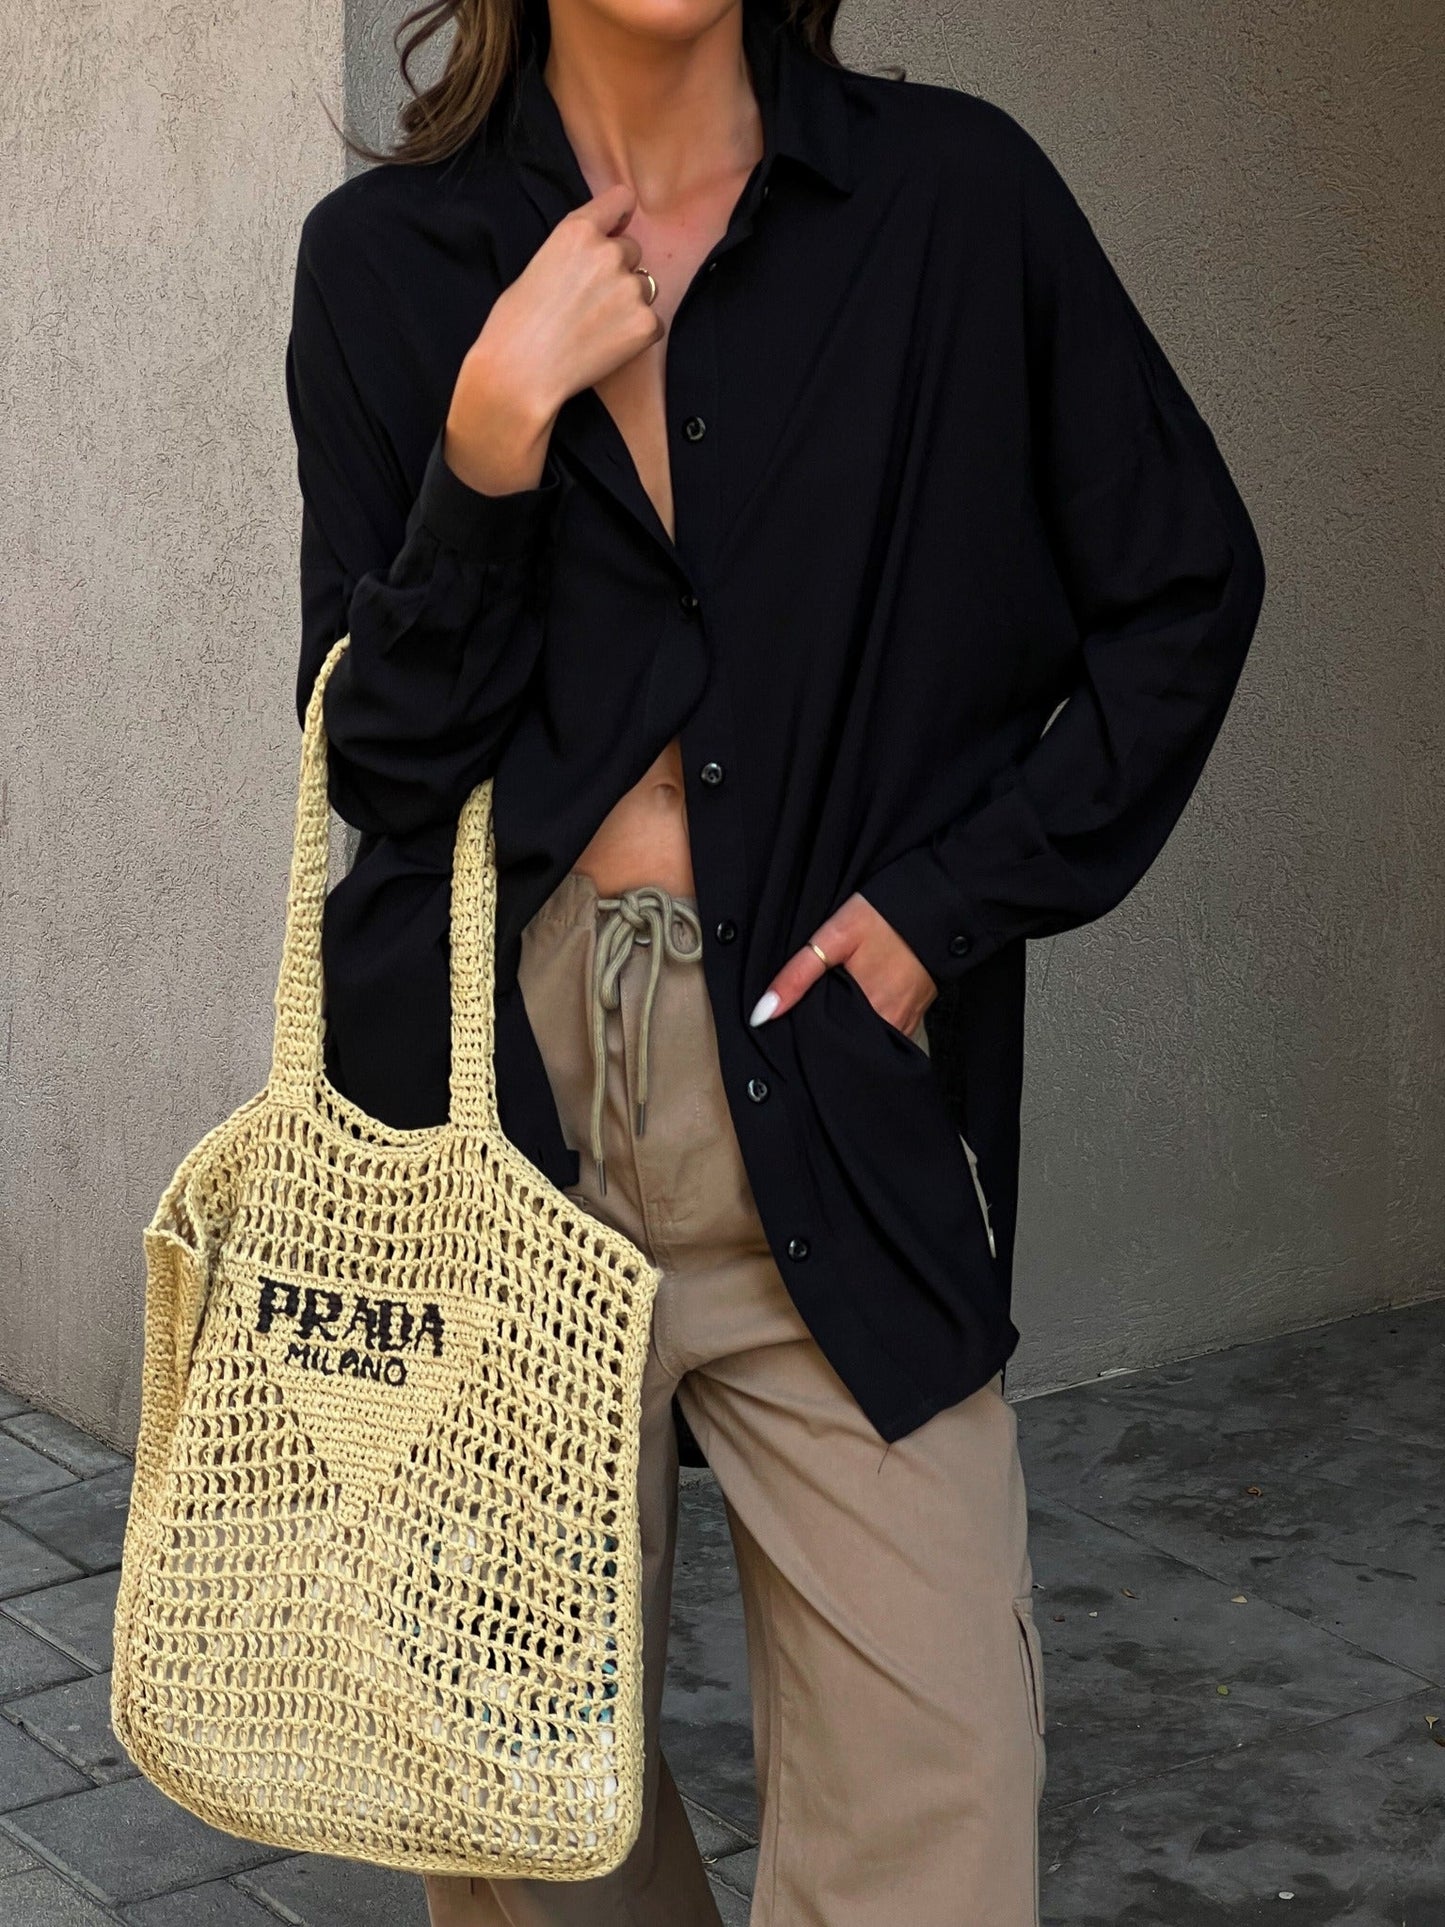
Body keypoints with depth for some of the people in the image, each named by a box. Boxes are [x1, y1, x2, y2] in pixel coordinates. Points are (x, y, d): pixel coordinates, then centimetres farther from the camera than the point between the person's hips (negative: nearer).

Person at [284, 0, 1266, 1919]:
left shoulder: (955, 196, 4)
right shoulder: (387, 255, 7)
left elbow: (1184, 590, 9)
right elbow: (374, 751, 2)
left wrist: (953, 900, 0)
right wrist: (498, 428, -11)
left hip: (833, 1120, -1)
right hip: (490, 1092, 1)